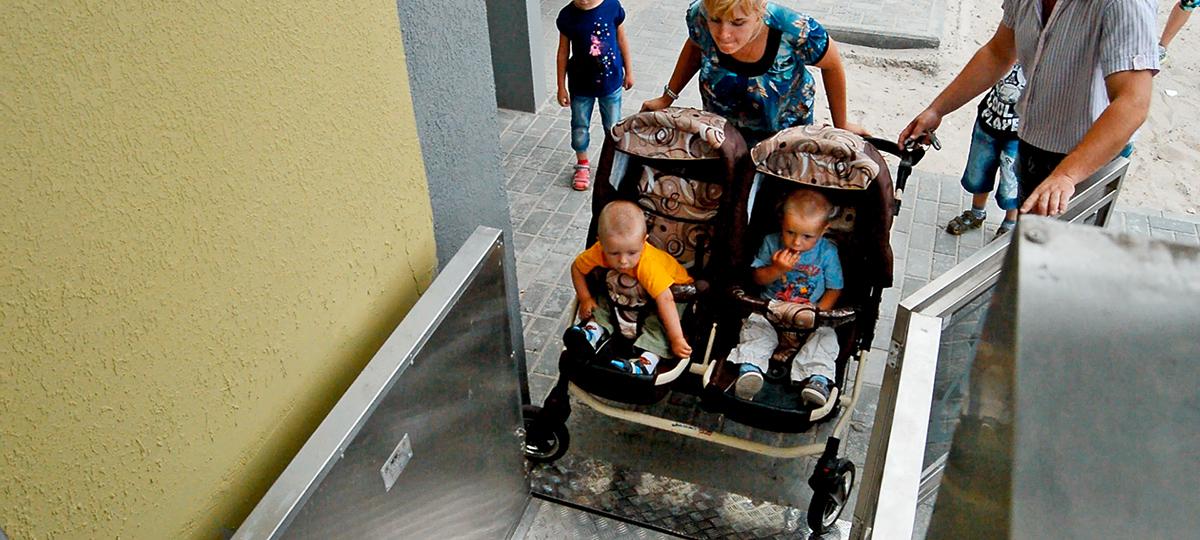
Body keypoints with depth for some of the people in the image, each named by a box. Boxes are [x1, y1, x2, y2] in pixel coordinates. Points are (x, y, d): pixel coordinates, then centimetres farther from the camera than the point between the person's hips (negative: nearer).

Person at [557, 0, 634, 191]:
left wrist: (629, 72, 7)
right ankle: (582, 165, 39)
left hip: (611, 80, 0)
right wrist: (561, 87, -1)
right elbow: (563, 51, -5)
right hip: (581, 84, 0)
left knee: (613, 125, 16)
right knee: (580, 126, 15)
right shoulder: (567, 16, -15)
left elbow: (621, 40, -1)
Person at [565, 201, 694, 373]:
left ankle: (647, 359, -37)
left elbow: (665, 300, -44)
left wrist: (676, 339, -45)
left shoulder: (649, 264, -42)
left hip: (671, 288, -6)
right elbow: (577, 268, -7)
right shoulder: (599, 252, -27)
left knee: (658, 320, -31)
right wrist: (585, 299, -13)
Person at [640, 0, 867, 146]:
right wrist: (667, 97, -2)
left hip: (785, 131, -2)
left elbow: (832, 65, -16)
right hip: (721, 126, 2)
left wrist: (840, 125, -6)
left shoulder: (796, 32, -38)